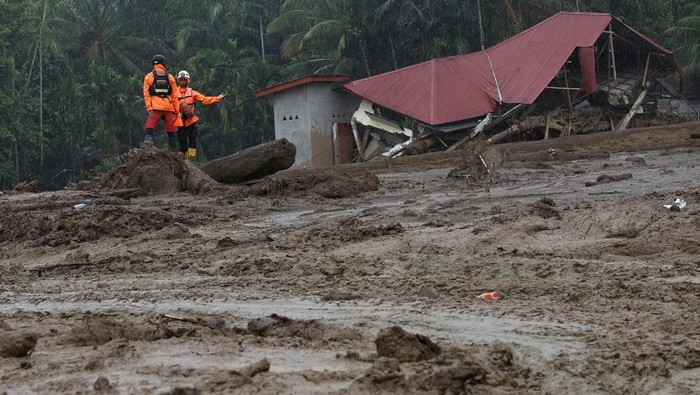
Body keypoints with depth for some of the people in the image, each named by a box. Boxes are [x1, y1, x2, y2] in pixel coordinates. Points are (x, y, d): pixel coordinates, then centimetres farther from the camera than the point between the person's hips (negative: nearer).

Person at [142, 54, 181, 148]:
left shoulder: (149, 77, 4)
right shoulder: (170, 77, 8)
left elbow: (146, 94, -3)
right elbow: (174, 96, 8)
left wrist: (149, 108, -6)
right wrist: (177, 111, 12)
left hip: (155, 108, -2)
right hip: (169, 107, 2)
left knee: (150, 127, -7)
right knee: (171, 130, 10)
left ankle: (148, 140, -29)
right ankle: (173, 149, 13)